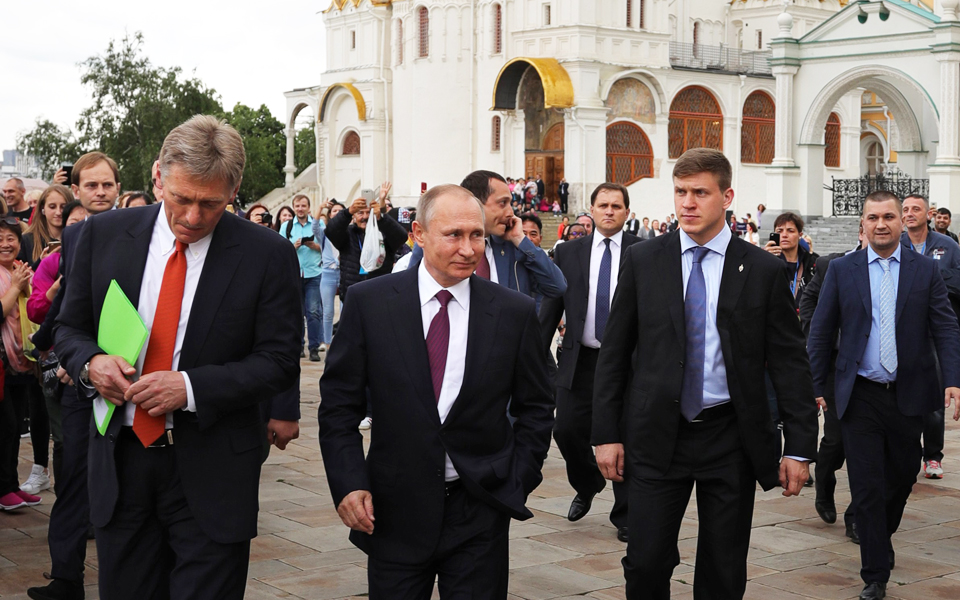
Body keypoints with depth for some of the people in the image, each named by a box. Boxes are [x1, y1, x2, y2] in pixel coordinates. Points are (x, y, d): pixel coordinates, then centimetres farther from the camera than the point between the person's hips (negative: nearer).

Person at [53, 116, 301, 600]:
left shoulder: (268, 255, -7)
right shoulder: (104, 235, 2)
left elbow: (278, 363, -7)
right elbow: (70, 328, 11)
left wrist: (190, 386, -19)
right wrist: (90, 362, -13)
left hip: (210, 473, -3)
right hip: (120, 459, 3)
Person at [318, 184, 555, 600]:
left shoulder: (514, 313, -1)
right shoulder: (369, 302, -3)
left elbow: (536, 407, 8)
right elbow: (339, 403, 0)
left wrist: (517, 483, 0)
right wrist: (348, 483, -9)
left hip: (480, 514, 0)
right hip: (394, 511, 0)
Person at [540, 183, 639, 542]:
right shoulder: (568, 253, 7)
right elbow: (550, 309, 8)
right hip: (580, 360, 2)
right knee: (567, 430, 0)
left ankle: (625, 516, 17)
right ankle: (587, 486, 30)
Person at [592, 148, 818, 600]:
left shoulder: (763, 270, 0)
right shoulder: (642, 260, 3)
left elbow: (790, 363, 1)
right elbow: (614, 352, 5)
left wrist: (799, 447, -3)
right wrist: (607, 433, 0)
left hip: (732, 439, 0)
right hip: (657, 437, 0)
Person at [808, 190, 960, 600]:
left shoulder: (925, 270, 2)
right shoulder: (841, 270, 1)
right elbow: (821, 332, 4)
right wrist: (815, 387, 0)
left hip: (908, 396, 1)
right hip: (860, 397, -1)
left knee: (902, 477, 16)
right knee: (867, 486, -2)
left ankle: (881, 534, 45)